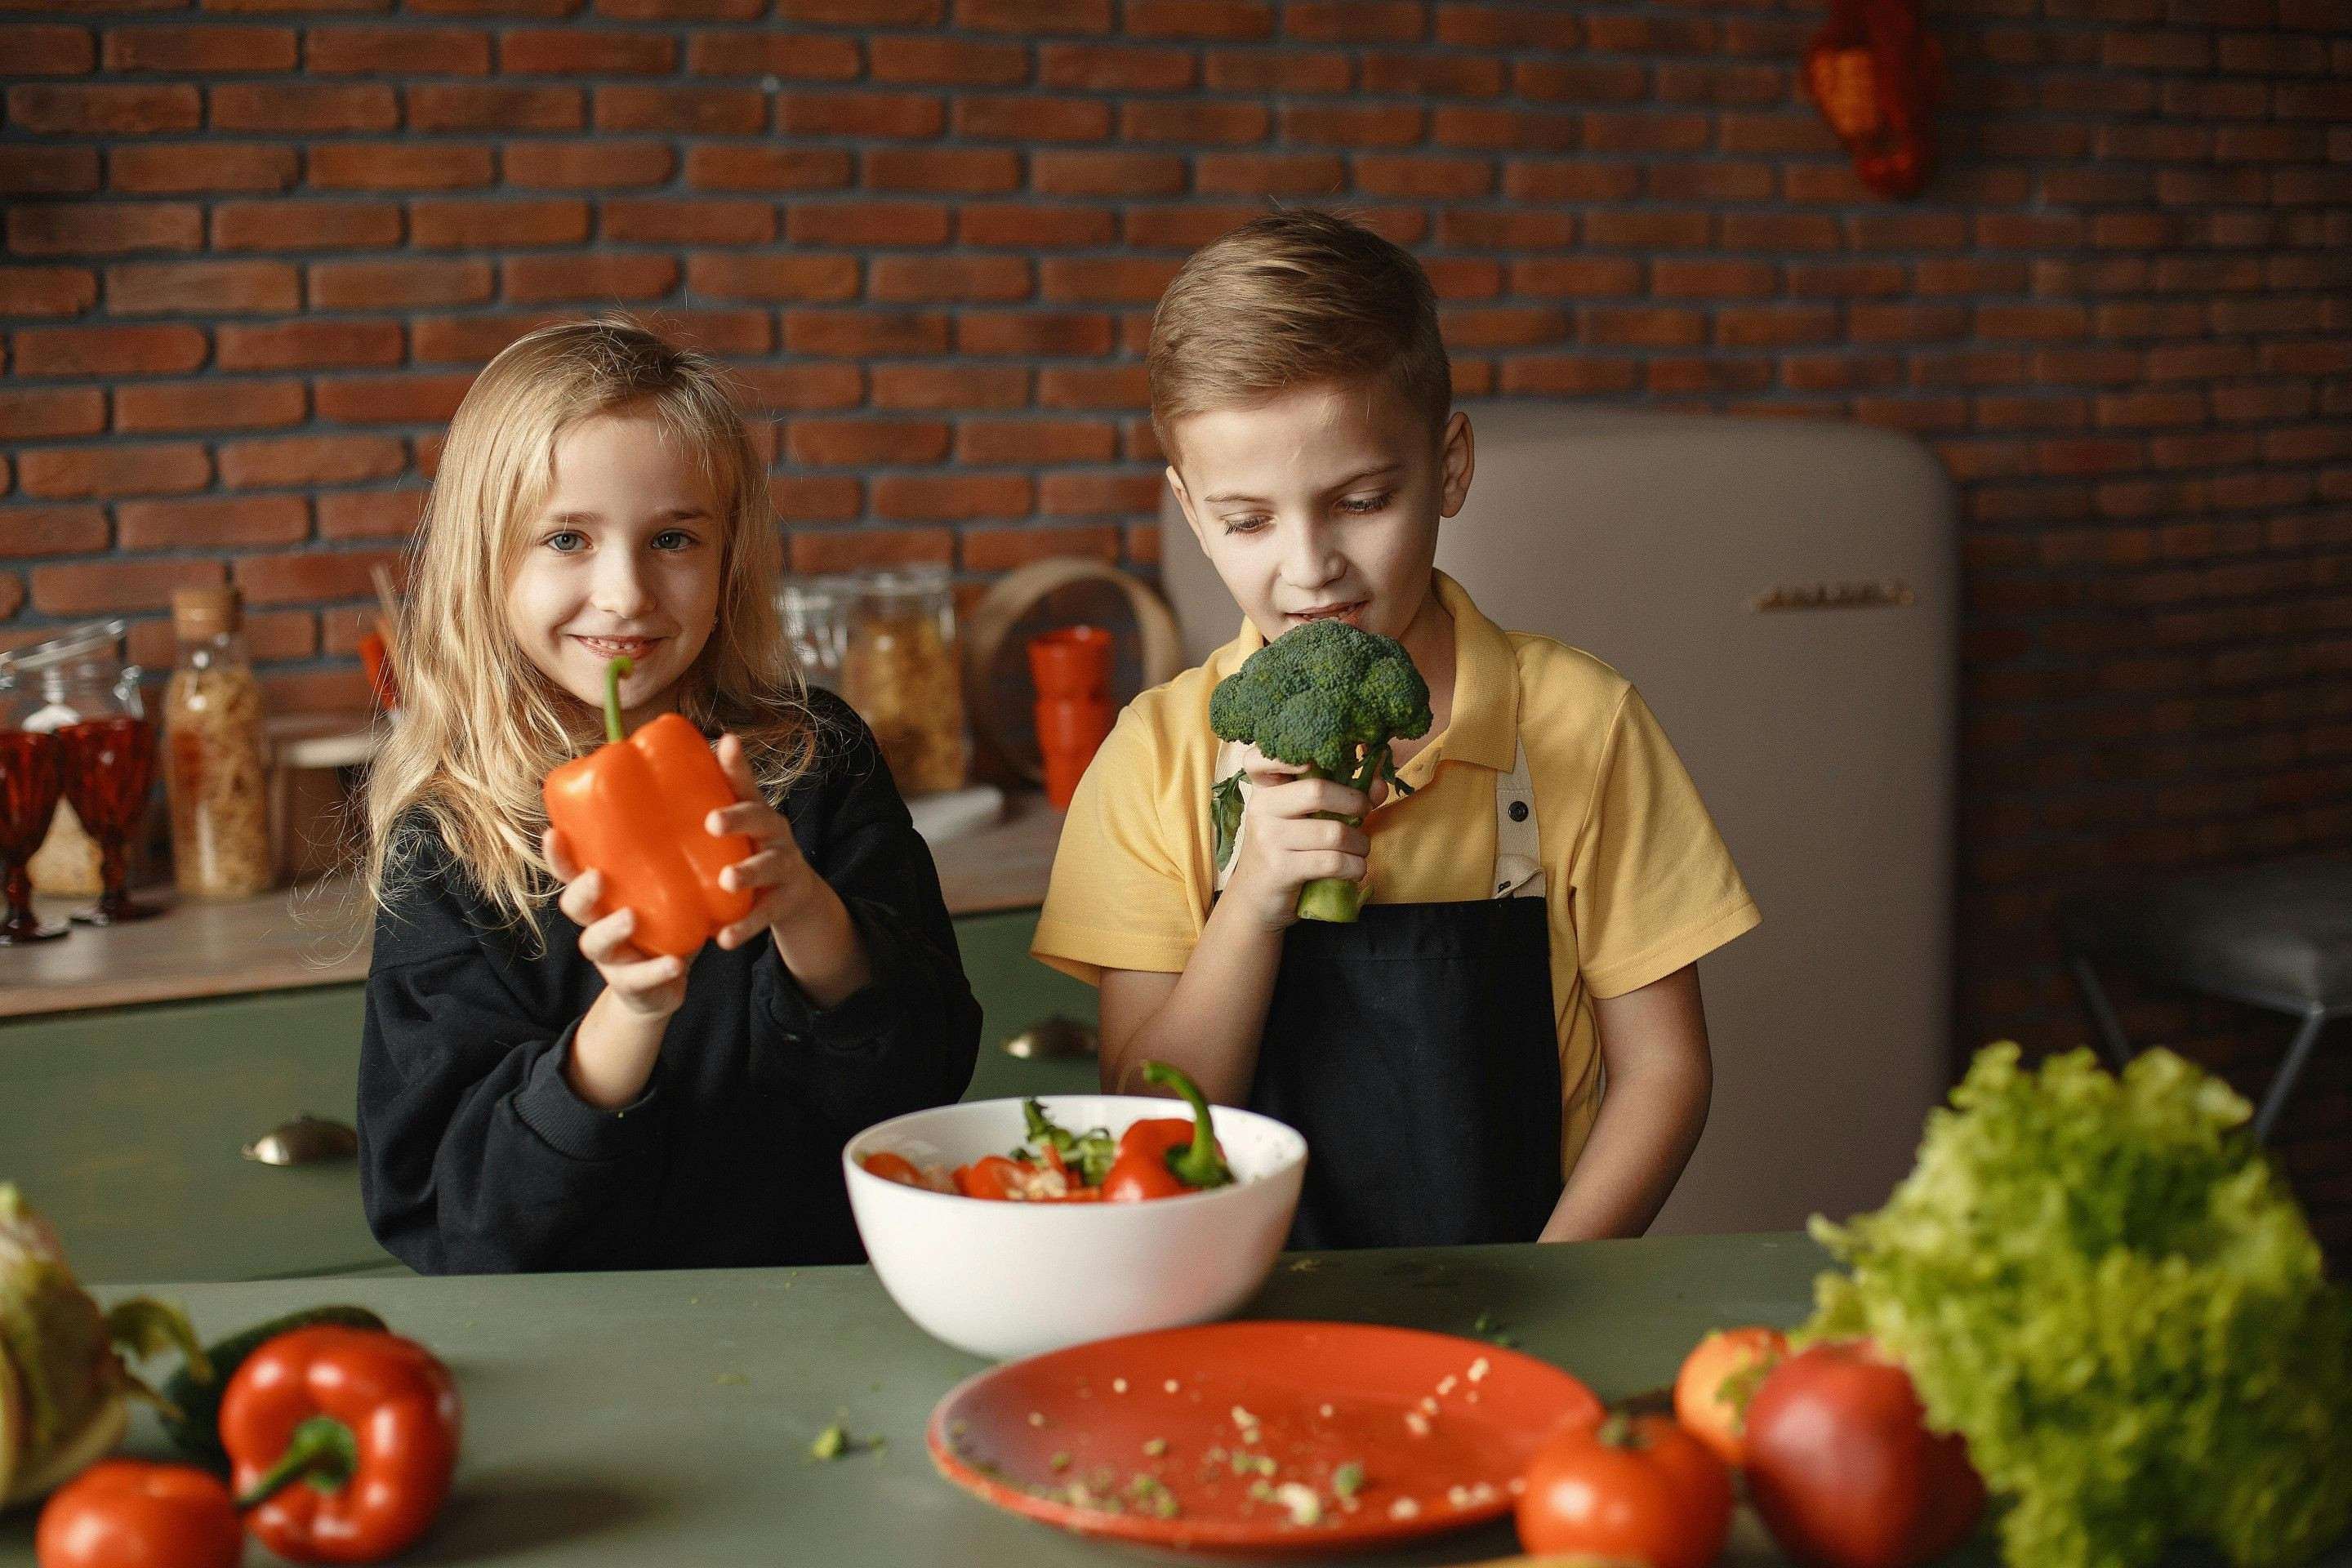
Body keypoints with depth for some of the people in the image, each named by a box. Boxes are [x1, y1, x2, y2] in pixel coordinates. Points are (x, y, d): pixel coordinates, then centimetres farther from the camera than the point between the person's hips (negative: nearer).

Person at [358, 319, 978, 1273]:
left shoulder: (821, 764, 4)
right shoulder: (442, 846, -1)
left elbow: (929, 1078, -1)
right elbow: (435, 1218, -5)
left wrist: (809, 917, -18)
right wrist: (626, 1020, -19)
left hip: (828, 1308, 2)